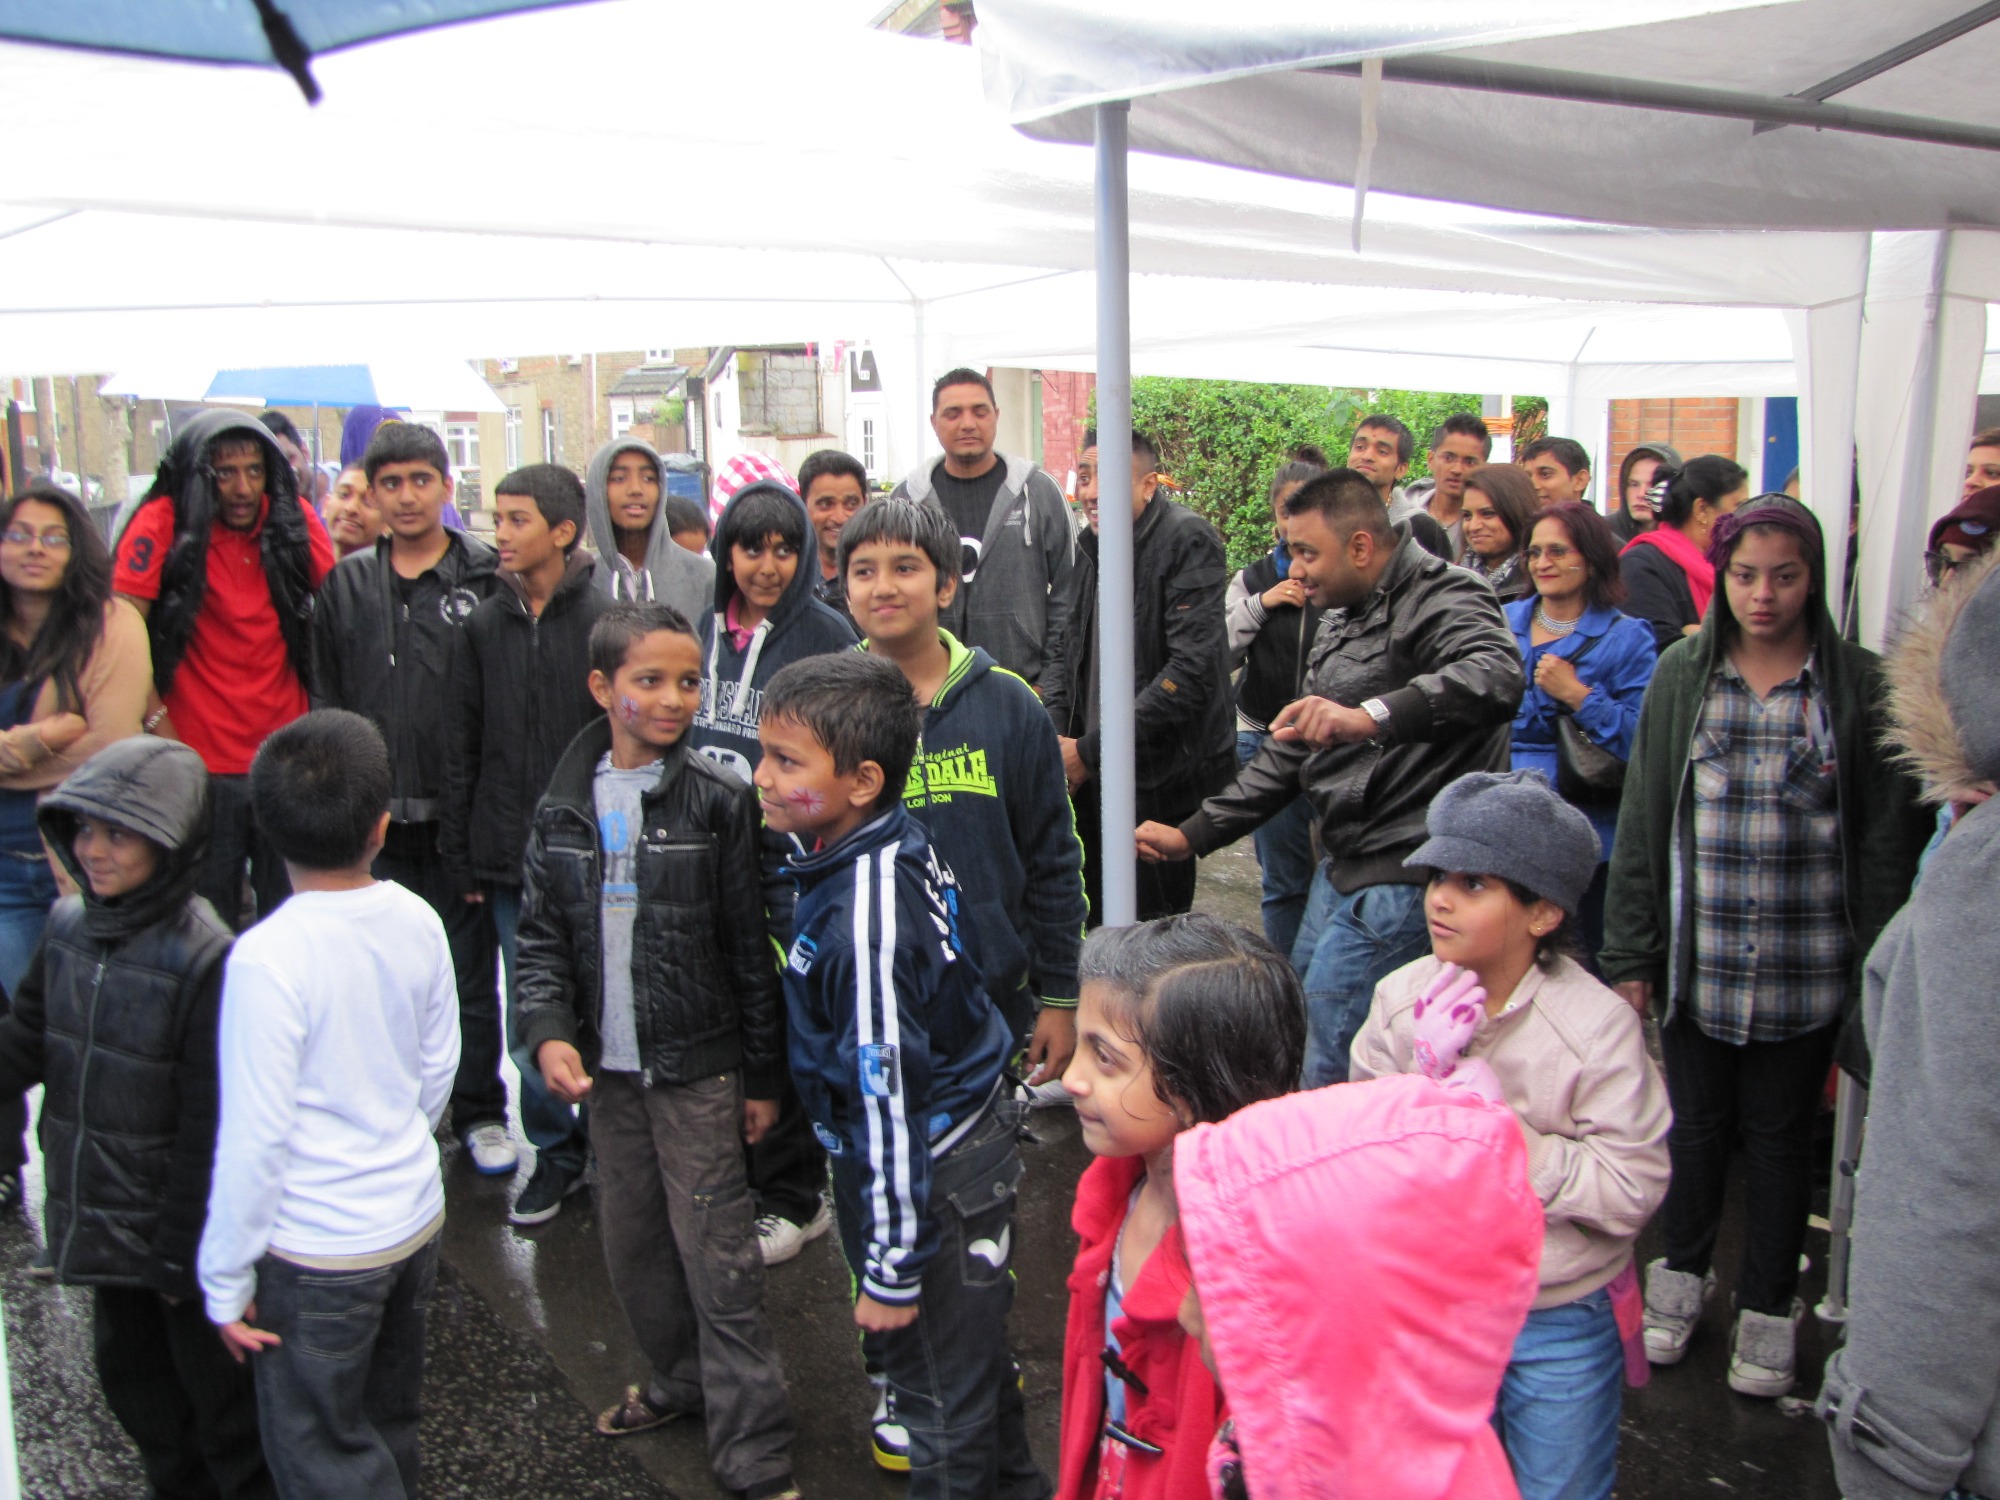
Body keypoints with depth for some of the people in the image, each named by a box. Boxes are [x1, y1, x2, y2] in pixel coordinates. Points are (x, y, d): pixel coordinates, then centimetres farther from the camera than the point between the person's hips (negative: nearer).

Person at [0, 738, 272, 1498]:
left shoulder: (202, 958, -23)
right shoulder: (70, 925, -3)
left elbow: (206, 1125, -19)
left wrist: (182, 1252, -14)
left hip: (176, 1224, -7)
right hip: (99, 1215, 7)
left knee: (214, 1386, 12)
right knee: (131, 1378, 24)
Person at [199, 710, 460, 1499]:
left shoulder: (267, 958, -23)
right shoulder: (418, 922, -7)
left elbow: (255, 1137, -19)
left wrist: (225, 1279, -7)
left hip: (318, 1250, -6)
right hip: (416, 1218, 6)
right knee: (389, 1426, 23)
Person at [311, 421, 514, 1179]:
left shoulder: (487, 578, -2)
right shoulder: (346, 585, 8)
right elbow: (326, 699, 9)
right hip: (375, 816, 3)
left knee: (471, 970, 8)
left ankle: (479, 1111, 23)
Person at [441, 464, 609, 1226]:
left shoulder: (606, 618, -5)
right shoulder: (485, 626, 8)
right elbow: (462, 747, 11)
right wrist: (461, 854, 8)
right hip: (509, 857, 4)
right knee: (528, 1017, 9)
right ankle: (555, 1149, 25)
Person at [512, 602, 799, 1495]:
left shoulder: (718, 801, -8)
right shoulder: (565, 809, 2)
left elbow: (751, 951, -5)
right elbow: (541, 937, 6)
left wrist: (763, 1077, -3)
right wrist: (548, 1033, -11)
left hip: (697, 1068, -4)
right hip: (606, 1067, 4)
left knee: (718, 1256, -1)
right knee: (633, 1238, 17)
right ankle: (681, 1379, 41)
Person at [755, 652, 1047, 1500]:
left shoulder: (865, 917, -31)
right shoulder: (898, 846, -3)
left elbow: (889, 1096, -27)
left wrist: (893, 1269, -19)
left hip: (932, 1175, -10)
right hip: (967, 1138, 10)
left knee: (943, 1386, 11)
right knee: (975, 1353, 28)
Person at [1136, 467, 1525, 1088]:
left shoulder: (1443, 599, -12)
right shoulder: (1342, 626, 19)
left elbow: (1496, 677, -35)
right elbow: (1291, 754, 24)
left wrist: (1370, 716, -49)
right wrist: (1193, 834, 18)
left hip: (1400, 877, -10)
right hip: (1340, 871, 10)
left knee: (1325, 1074, -11)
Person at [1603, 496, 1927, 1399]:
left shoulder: (1859, 686, -2)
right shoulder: (1683, 676, 1)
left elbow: (1887, 840, 0)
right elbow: (1643, 821, 2)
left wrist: (1873, 970, -4)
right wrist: (1631, 953, 0)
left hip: (1806, 970, -1)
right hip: (1697, 958, 1)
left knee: (1781, 1133, 13)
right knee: (1695, 1120, 15)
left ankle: (1769, 1305, 31)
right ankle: (1683, 1270, 38)